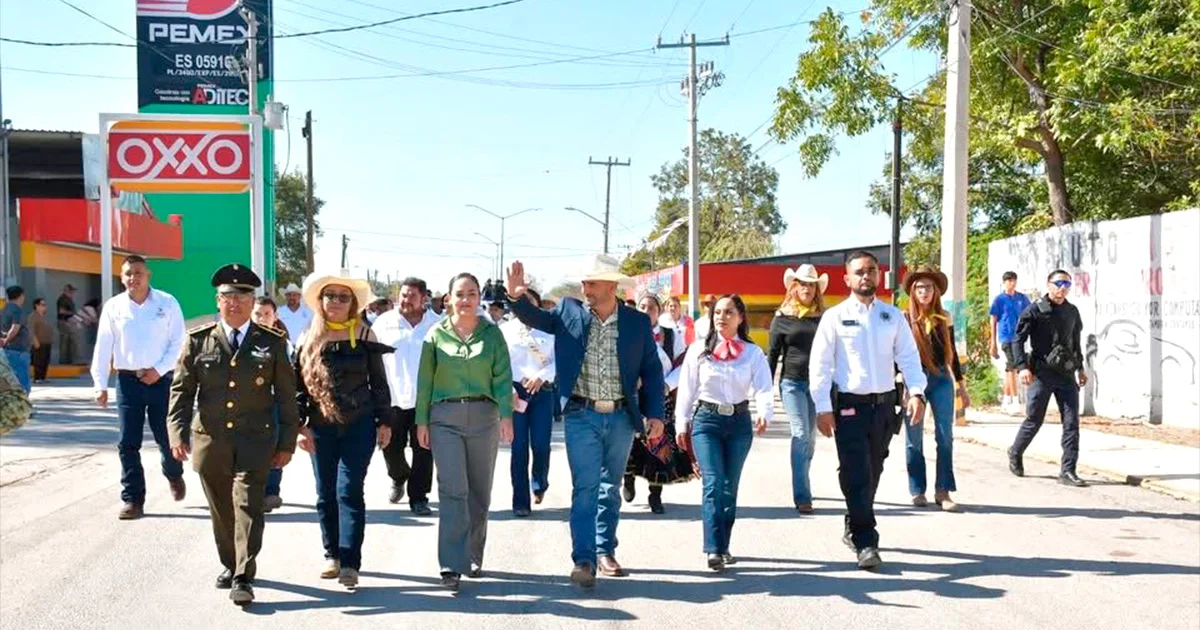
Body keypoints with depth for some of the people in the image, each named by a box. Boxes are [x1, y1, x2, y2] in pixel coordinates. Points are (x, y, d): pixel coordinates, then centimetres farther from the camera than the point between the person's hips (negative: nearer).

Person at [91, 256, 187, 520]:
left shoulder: (167, 303, -2)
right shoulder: (113, 306, 3)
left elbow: (179, 342, -2)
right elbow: (103, 347, 2)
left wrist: (159, 370, -12)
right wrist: (100, 384, -4)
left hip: (160, 379, -1)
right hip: (127, 379, 2)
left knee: (166, 437, 6)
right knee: (128, 443, 1)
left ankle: (174, 475, 38)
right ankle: (132, 500, 9)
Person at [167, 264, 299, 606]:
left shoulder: (272, 342, 3)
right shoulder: (198, 340, 5)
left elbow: (286, 395, 5)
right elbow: (181, 389, 5)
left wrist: (287, 442, 3)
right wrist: (178, 434, -5)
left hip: (255, 438, -2)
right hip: (210, 439, 2)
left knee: (248, 505, -10)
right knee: (221, 510, 12)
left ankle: (243, 577, -9)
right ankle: (230, 565, 31)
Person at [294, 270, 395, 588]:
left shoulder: (363, 336, 1)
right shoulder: (308, 340, 5)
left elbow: (379, 382, 4)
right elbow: (298, 386, 5)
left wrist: (385, 421, 2)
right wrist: (299, 425, -2)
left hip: (359, 426, -3)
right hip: (321, 428, 3)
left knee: (349, 490, -9)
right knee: (326, 494, 9)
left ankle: (350, 562, -7)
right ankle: (332, 555, 22)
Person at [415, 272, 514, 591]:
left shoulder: (492, 333, 5)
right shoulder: (437, 334, 5)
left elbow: (502, 376, 0)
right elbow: (425, 380, 6)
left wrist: (506, 415, -11)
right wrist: (422, 420, 2)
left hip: (483, 416, 1)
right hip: (445, 416, -1)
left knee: (479, 492, 9)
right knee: (453, 491, -10)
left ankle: (473, 557, 25)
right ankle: (452, 565, -10)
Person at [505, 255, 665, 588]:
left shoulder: (637, 322, 0)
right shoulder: (570, 311, 0)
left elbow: (652, 370, 3)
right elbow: (535, 317, 1)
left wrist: (655, 414, -2)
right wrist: (516, 296, -21)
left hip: (621, 417, 2)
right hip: (582, 416, -1)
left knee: (610, 488, 14)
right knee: (585, 488, -6)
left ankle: (606, 551, 26)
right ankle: (583, 560, -6)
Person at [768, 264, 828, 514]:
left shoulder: (824, 317, 7)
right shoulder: (782, 318, 3)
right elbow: (773, 355, 6)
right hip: (792, 383, -2)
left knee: (810, 439, 9)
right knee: (800, 435, -11)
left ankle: (801, 486, 27)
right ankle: (802, 497, -12)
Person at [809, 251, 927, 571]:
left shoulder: (893, 316, 8)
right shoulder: (835, 317, -1)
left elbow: (908, 356, 5)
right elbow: (819, 364, -3)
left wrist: (916, 392, -11)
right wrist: (823, 408, -9)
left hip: (884, 404, 4)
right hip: (849, 406, -4)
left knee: (872, 475, 14)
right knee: (856, 476, -9)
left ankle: (854, 529, 31)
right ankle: (866, 543, -8)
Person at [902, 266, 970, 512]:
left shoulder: (944, 319, 9)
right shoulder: (905, 319, 0)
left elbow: (952, 353, 15)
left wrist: (962, 387, 14)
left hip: (941, 380, 2)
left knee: (945, 437, -2)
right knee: (914, 440, 2)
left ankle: (943, 491, 3)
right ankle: (917, 491, 11)